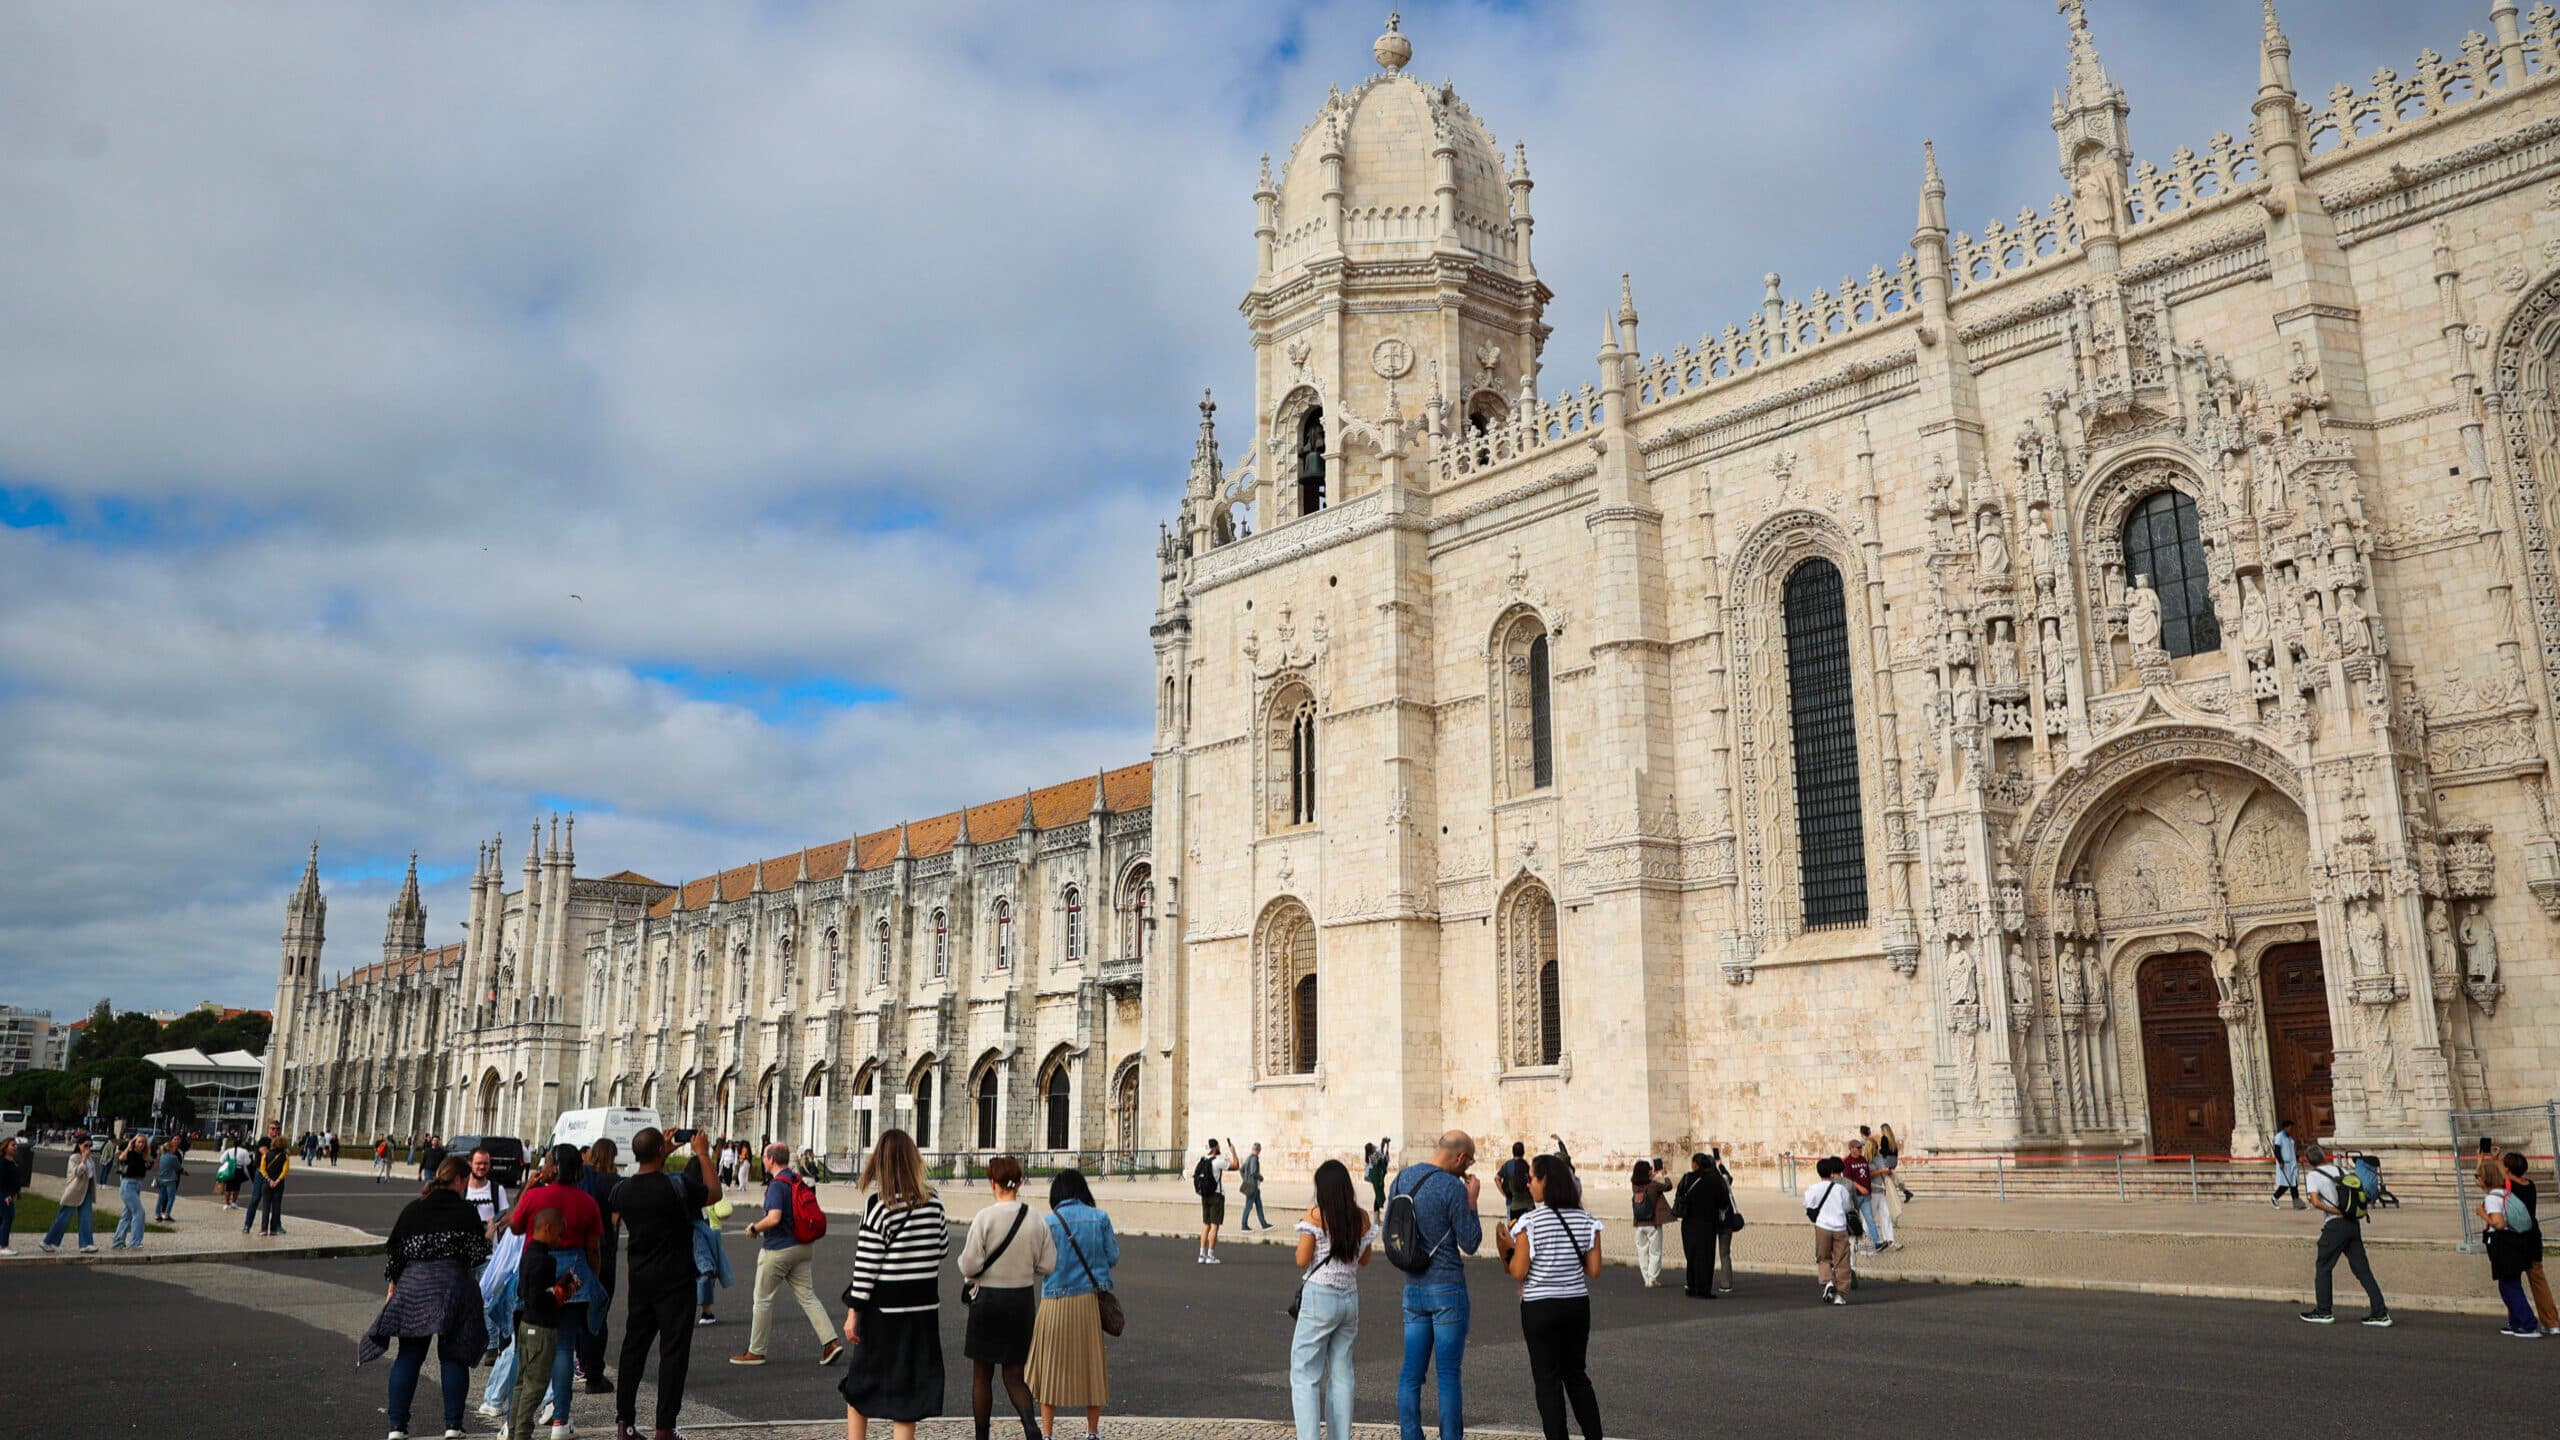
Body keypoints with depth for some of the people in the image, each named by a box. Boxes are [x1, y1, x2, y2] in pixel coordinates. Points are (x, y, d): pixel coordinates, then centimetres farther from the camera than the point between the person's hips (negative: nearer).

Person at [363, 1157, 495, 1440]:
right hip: (453, 1284, -3)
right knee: (453, 1357, 5)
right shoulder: (465, 1211, -4)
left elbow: (395, 1251, 8)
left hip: (413, 1285, 3)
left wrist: (393, 1284, 18)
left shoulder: (412, 1210, 7)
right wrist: (487, 1237, 12)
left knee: (408, 1356, 10)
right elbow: (477, 1254, -7)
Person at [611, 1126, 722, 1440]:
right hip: (675, 1281, -5)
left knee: (634, 1347, 14)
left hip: (639, 1280, 5)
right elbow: (714, 1193, -1)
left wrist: (662, 1154, 25)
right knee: (673, 1351, 1)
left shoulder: (622, 1190, -3)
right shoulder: (677, 1185, -18)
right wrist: (703, 1154, 8)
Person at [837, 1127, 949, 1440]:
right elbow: (943, 1246, 11)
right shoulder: (932, 1200, -1)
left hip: (883, 1308, -3)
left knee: (860, 1381, 15)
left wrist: (854, 1311, -8)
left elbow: (866, 1262, -13)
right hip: (923, 1306, 3)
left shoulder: (878, 1204, -13)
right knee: (907, 1385, 9)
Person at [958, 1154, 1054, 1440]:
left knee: (982, 1376, 13)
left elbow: (969, 1266, -14)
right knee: (1014, 1375, 11)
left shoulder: (985, 1217, -15)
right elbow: (1048, 1265, 1)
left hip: (988, 1298, -3)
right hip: (1023, 1299, 3)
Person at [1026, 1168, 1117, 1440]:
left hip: (1057, 1300, -1)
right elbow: (1113, 1258, -1)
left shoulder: (1049, 1222, -7)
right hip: (1091, 1299, 2)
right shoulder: (1100, 1218, -3)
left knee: (1053, 1365, 9)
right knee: (1091, 1362, 12)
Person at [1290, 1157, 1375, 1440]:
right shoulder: (1362, 1218, 2)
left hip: (1319, 1297, -5)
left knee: (1304, 1374, 0)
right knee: (1341, 1373, 13)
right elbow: (1364, 1259, 13)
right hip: (1350, 1298, 5)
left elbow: (1302, 1260, -9)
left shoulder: (1316, 1215, -12)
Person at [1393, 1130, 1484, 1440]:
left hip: (1412, 1288, 6)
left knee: (1410, 1373, 9)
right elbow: (1470, 1244, -11)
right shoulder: (1453, 1187, -16)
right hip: (1448, 1289, -6)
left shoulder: (1402, 1178, 5)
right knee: (1449, 1374, 1)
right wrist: (1472, 1201, -2)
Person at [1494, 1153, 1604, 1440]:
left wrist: (1507, 1249, 3)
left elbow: (1518, 1272, -14)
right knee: (1577, 1374, 18)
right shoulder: (1585, 1220, -1)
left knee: (1547, 1378, 6)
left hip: (1539, 1308, -4)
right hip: (1577, 1305, 5)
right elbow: (1593, 1269, 1)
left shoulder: (1529, 1222, -14)